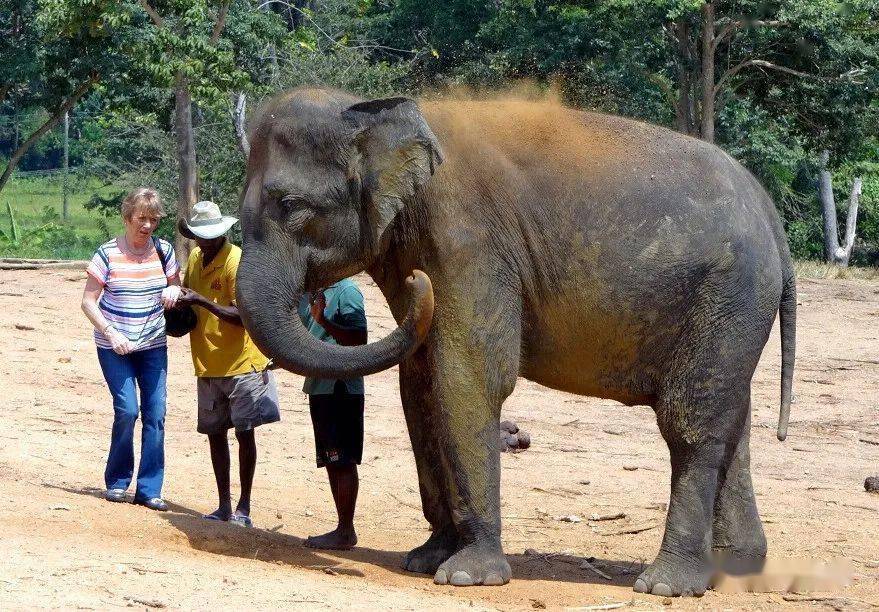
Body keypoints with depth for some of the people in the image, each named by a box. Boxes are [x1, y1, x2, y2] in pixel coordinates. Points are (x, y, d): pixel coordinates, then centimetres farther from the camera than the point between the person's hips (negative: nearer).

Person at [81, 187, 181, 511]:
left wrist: (174, 290, -11)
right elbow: (88, 301, -5)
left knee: (156, 413, -3)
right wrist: (111, 333, -18)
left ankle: (149, 489, 3)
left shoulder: (163, 250, 1)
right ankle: (117, 481, 6)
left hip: (153, 346, 3)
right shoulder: (108, 254, -9)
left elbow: (176, 285, 14)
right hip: (114, 347, -3)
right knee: (127, 409, -14)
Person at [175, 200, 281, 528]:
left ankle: (244, 508, 2)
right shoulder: (196, 258, 8)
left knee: (244, 433, -3)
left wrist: (201, 301, -26)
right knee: (215, 433, 9)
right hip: (208, 363, 7)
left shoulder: (236, 262, -15)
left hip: (241, 362, -7)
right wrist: (181, 306, -1)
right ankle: (224, 505, 16)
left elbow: (242, 316, -20)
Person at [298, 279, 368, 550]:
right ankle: (343, 529, 18)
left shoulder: (346, 291, -12)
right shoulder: (309, 291, 14)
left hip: (341, 388, -9)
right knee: (331, 462, 12)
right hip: (318, 386, 9)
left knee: (342, 462, -5)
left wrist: (323, 321, -28)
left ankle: (346, 531, -1)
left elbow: (359, 340, -19)